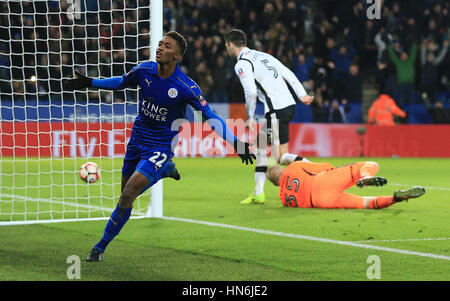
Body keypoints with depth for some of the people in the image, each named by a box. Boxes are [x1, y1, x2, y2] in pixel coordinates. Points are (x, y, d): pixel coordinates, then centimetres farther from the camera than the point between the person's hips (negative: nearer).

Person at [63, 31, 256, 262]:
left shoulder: (186, 87, -20)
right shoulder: (144, 70, -7)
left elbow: (210, 116, -14)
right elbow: (120, 82, 15)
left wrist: (236, 143, -20)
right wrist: (89, 83, 13)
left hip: (161, 147, -6)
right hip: (137, 140, 6)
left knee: (128, 195, -17)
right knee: (126, 194, 15)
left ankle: (101, 247, -1)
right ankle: (166, 169, 39)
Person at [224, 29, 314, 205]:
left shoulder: (242, 64, -5)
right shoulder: (262, 55, 20)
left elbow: (251, 92, -17)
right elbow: (288, 74, 17)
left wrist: (250, 117, -8)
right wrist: (302, 96, 15)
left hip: (277, 110, -9)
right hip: (289, 104, 9)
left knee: (281, 157, -7)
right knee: (260, 144, 17)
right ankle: (258, 193, 17)